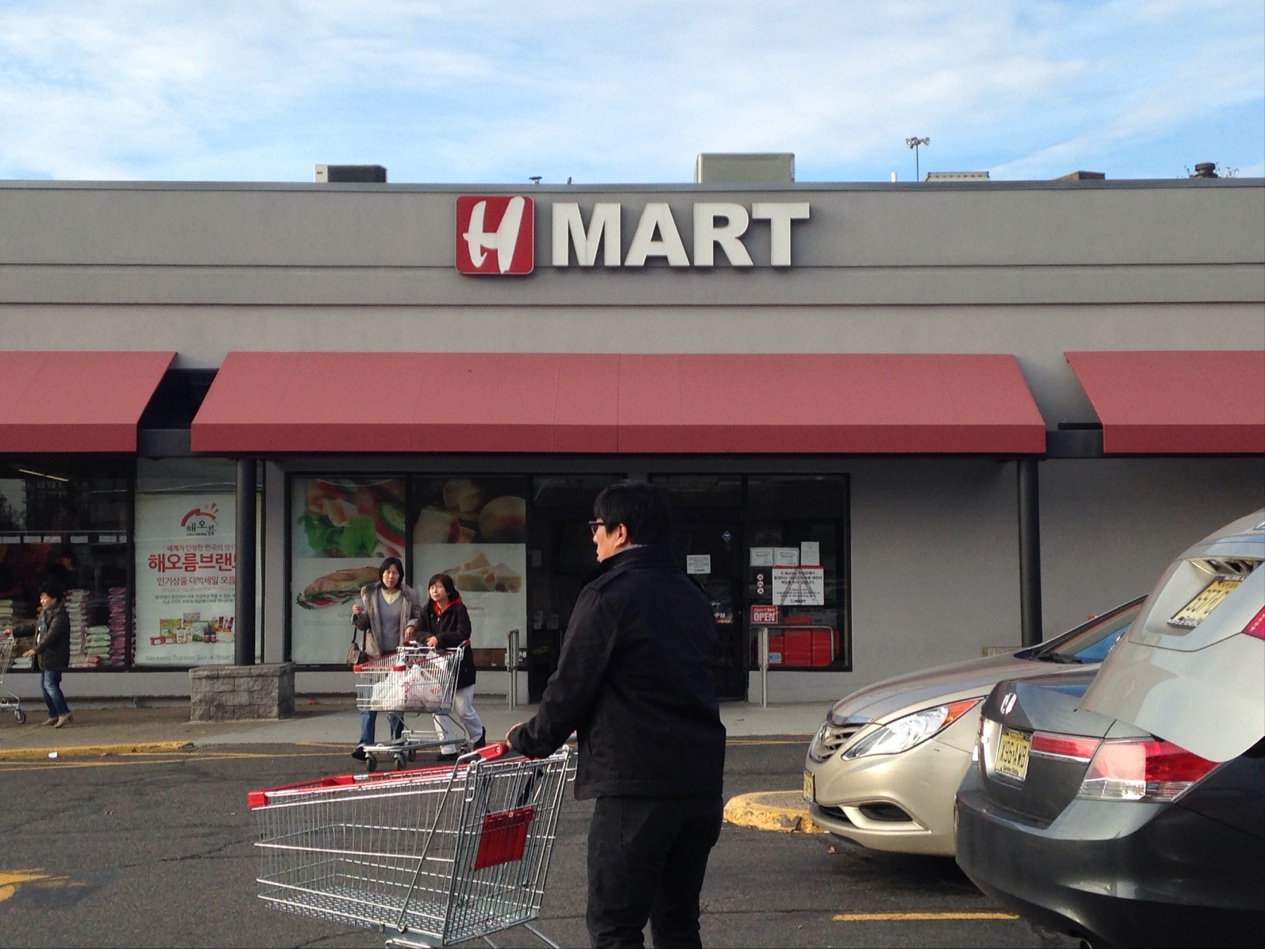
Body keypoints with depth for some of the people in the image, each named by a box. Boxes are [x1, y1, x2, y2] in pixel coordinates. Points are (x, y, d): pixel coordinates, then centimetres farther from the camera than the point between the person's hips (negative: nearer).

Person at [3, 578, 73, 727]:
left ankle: (64, 714, -12)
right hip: (45, 657, 10)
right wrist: (14, 630, 28)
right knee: (44, 686, 11)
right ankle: (53, 715, 17)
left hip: (55, 657, -10)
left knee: (50, 684, -15)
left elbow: (51, 635, -26)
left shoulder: (60, 616, -16)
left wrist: (36, 649, -31)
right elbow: (34, 627, 29)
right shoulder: (45, 613, 17)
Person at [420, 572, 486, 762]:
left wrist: (440, 639, -28)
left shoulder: (459, 609, -9)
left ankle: (478, 735, 34)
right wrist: (428, 638, -20)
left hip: (459, 666, -5)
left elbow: (463, 633, -20)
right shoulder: (428, 611, 8)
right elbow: (422, 631, 2)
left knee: (462, 708, 4)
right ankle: (447, 749, 4)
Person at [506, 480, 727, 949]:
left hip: (636, 786, -8)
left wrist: (529, 738, 10)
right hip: (702, 782, 8)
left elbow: (570, 687, -9)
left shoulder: (608, 594, -9)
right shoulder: (691, 596, 15)